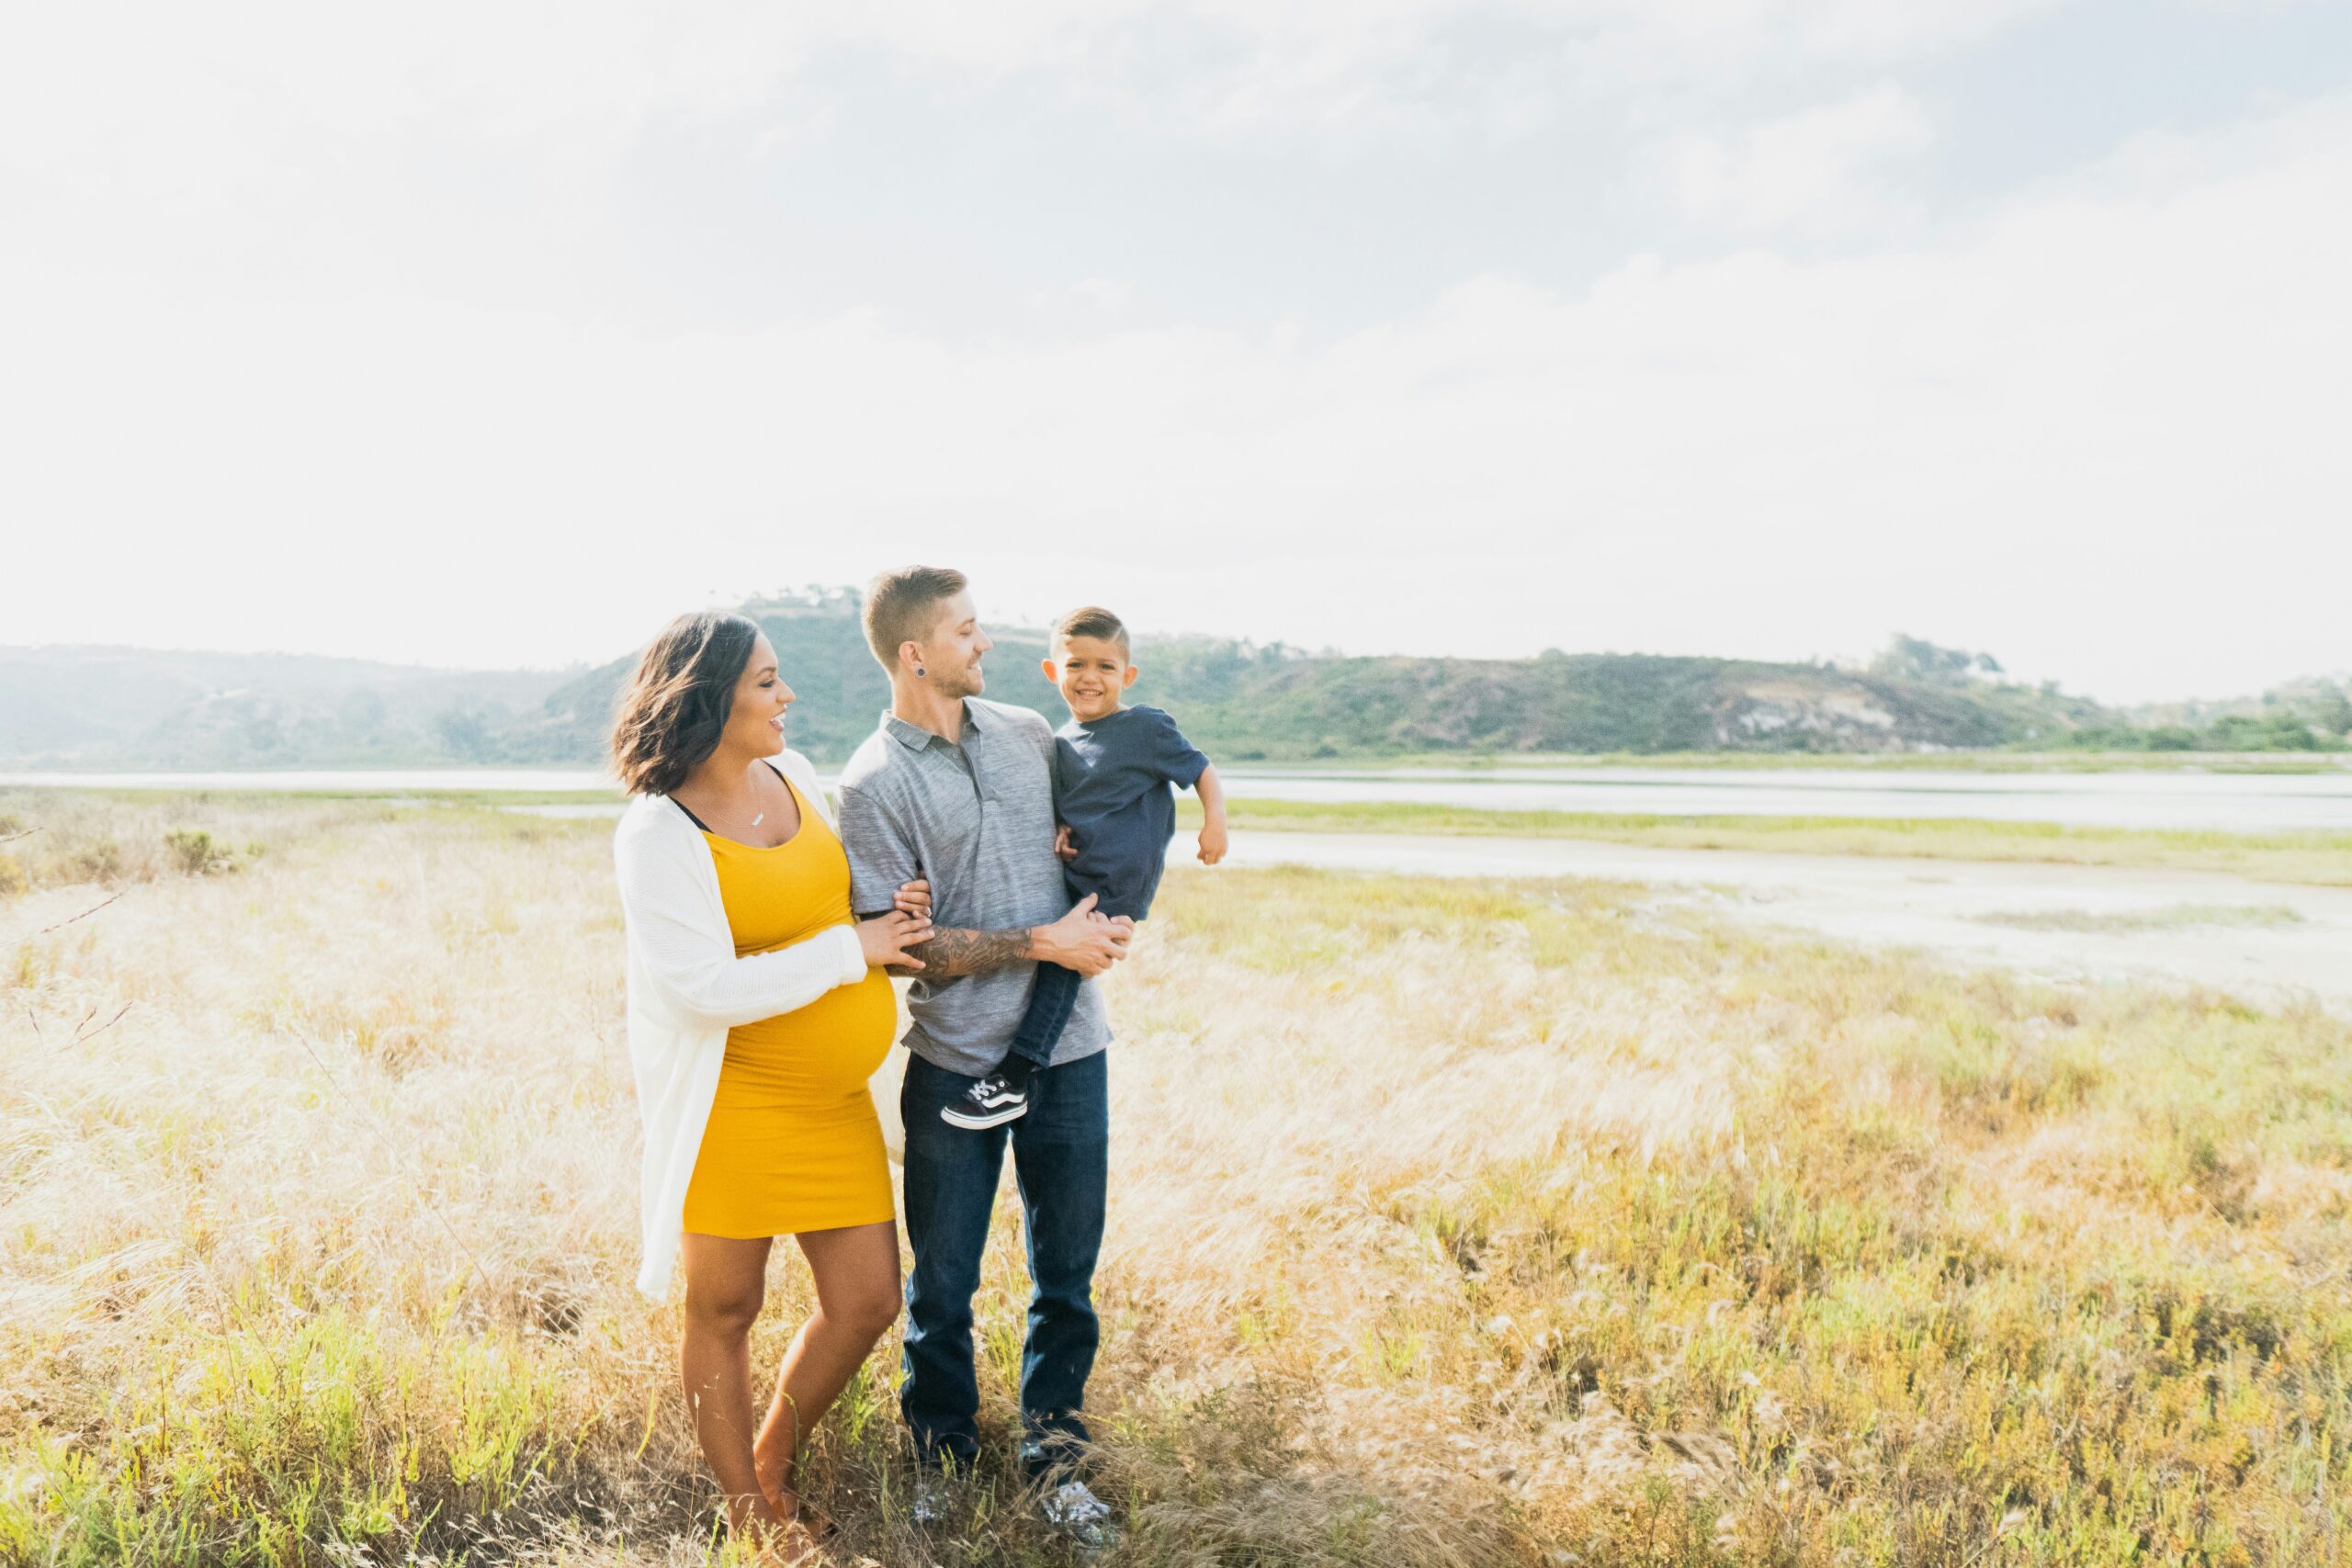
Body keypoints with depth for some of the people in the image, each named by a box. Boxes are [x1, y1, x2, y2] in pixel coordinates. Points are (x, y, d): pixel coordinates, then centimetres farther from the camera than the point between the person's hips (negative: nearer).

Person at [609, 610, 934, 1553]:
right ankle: (745, 1509, 31)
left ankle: (772, 1464, 36)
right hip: (732, 1106, -7)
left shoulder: (793, 775, 5)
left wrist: (898, 909, 0)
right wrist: (853, 949, -17)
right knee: (725, 1311, 10)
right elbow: (706, 988, -24)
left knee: (866, 1302, 10)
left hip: (835, 1102, 7)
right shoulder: (659, 832, -17)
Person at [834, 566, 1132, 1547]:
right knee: (942, 1280, 11)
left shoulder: (1027, 733, 7)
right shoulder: (872, 786, -9)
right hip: (955, 1060, -4)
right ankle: (941, 1455, 33)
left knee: (1067, 1269, 13)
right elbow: (903, 945, -13)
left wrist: (1109, 912, 0)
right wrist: (1043, 942, -14)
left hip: (1067, 1048, 4)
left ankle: (1052, 1452, 31)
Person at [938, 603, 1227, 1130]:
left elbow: (1201, 770, -2)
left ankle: (1013, 1078, -12)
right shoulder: (1060, 742, 9)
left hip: (1117, 887, -8)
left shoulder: (1146, 728, -8)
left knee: (1061, 954, -13)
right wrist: (1061, 833, -1)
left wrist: (1214, 824, -16)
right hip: (1075, 872, 8)